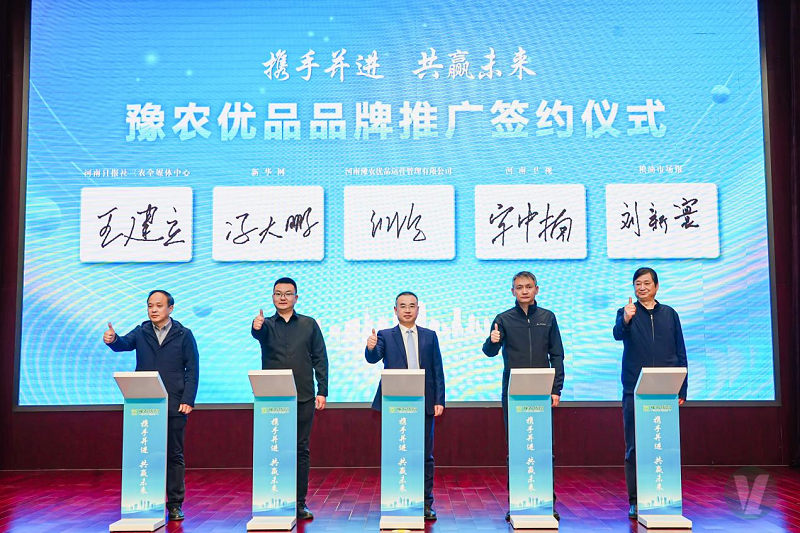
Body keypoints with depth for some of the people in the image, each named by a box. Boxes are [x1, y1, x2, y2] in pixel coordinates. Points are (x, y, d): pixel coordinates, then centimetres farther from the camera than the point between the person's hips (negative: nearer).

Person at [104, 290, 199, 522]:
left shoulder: (184, 335, 2)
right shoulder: (141, 332, 8)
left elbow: (192, 370, -1)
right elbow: (124, 344, -12)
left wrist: (188, 400, -9)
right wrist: (113, 340, -35)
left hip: (174, 406, -2)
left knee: (174, 455, 5)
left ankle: (175, 504, 14)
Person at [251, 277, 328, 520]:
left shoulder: (309, 324, 8)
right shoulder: (266, 325, 8)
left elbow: (320, 359, 5)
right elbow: (257, 333, -17)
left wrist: (322, 391, -3)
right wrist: (256, 326, -42)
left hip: (303, 399, 0)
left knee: (301, 450, 4)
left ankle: (300, 503, 12)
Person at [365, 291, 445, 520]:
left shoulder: (430, 336, 8)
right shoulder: (385, 336, 4)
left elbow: (437, 370, 7)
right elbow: (373, 358, -13)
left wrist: (439, 400, 0)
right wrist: (371, 347, -36)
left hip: (424, 404, 1)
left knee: (425, 455, 6)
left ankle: (426, 503, 16)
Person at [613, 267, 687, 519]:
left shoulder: (669, 314, 10)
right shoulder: (627, 313, 4)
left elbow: (680, 354, 11)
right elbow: (618, 334, -18)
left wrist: (682, 389, 6)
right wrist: (625, 320, -40)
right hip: (634, 392, -1)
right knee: (634, 448, 2)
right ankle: (635, 501, 8)